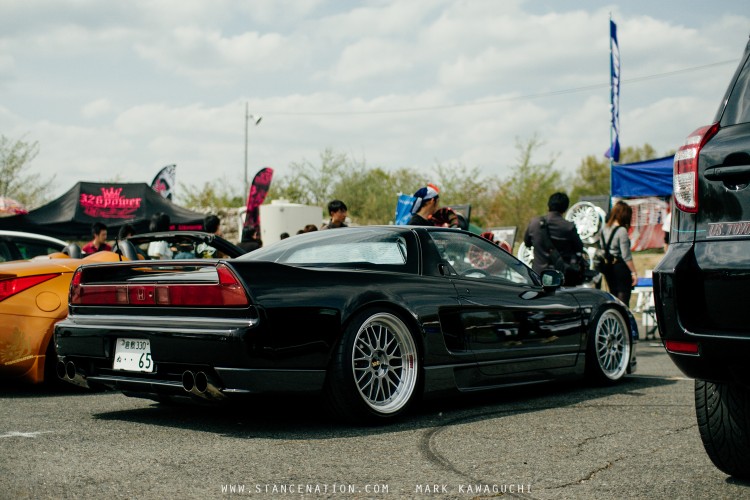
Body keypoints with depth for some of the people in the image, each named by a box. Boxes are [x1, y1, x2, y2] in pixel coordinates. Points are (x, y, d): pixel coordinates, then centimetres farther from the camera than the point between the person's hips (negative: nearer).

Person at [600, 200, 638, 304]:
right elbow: (626, 256, -18)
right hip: (620, 266, -7)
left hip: (608, 267, 7)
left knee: (613, 296, 17)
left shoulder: (604, 229, 5)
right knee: (623, 297, -2)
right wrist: (634, 272, -13)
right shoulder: (622, 231, -16)